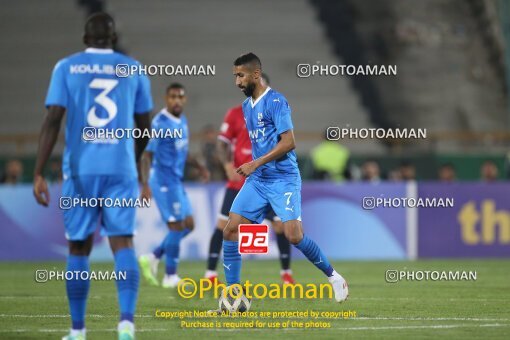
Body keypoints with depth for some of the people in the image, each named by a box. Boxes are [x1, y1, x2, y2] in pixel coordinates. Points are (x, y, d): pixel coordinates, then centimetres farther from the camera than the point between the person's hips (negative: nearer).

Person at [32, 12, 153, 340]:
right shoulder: (133, 69, 8)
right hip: (121, 169, 0)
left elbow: (53, 120, -6)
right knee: (123, 242, -4)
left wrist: (39, 174, -6)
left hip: (80, 169, 0)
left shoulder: (66, 67, 3)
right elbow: (145, 127, 14)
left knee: (79, 248, 11)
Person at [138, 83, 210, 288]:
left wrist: (198, 166, 20)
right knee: (177, 227, -6)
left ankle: (153, 258, 14)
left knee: (188, 225, 9)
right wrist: (145, 184, -26)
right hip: (164, 181, -9)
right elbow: (147, 154, -19)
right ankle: (170, 277, 3)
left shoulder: (182, 121, 11)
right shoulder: (160, 123, -16)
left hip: (176, 181, 9)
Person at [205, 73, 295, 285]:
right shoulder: (235, 114, -1)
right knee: (223, 224, -4)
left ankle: (286, 273, 10)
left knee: (280, 224, -5)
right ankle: (210, 274, 2)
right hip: (239, 181, -1)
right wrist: (228, 165, -15)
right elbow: (222, 143, 1)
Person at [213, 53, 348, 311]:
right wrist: (252, 168, 15)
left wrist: (256, 163, -19)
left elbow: (288, 142, -18)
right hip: (257, 180, 8)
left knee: (294, 235, -15)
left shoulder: (275, 102, -13)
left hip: (283, 180, -8)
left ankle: (333, 277, 7)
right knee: (230, 231, -4)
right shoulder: (246, 106, 13)